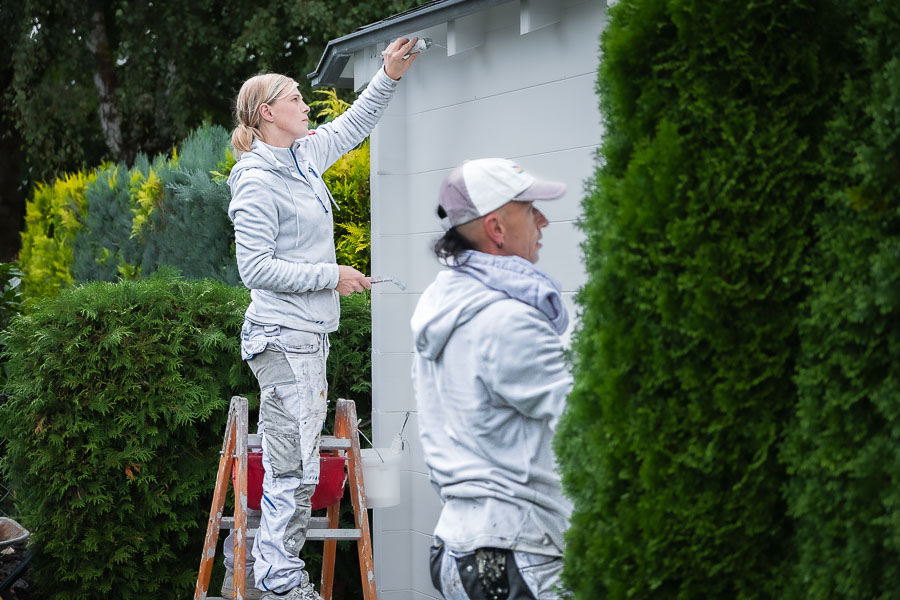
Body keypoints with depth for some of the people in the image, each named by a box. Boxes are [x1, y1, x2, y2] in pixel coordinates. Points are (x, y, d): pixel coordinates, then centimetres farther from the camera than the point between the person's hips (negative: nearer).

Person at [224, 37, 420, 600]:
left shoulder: (304, 156, 11)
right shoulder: (257, 182, -14)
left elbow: (353, 124, 28)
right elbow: (256, 267, -17)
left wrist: (390, 76, 18)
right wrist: (331, 276, -14)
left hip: (308, 334, 9)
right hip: (284, 337, -9)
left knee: (293, 463, 12)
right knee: (294, 467, -8)